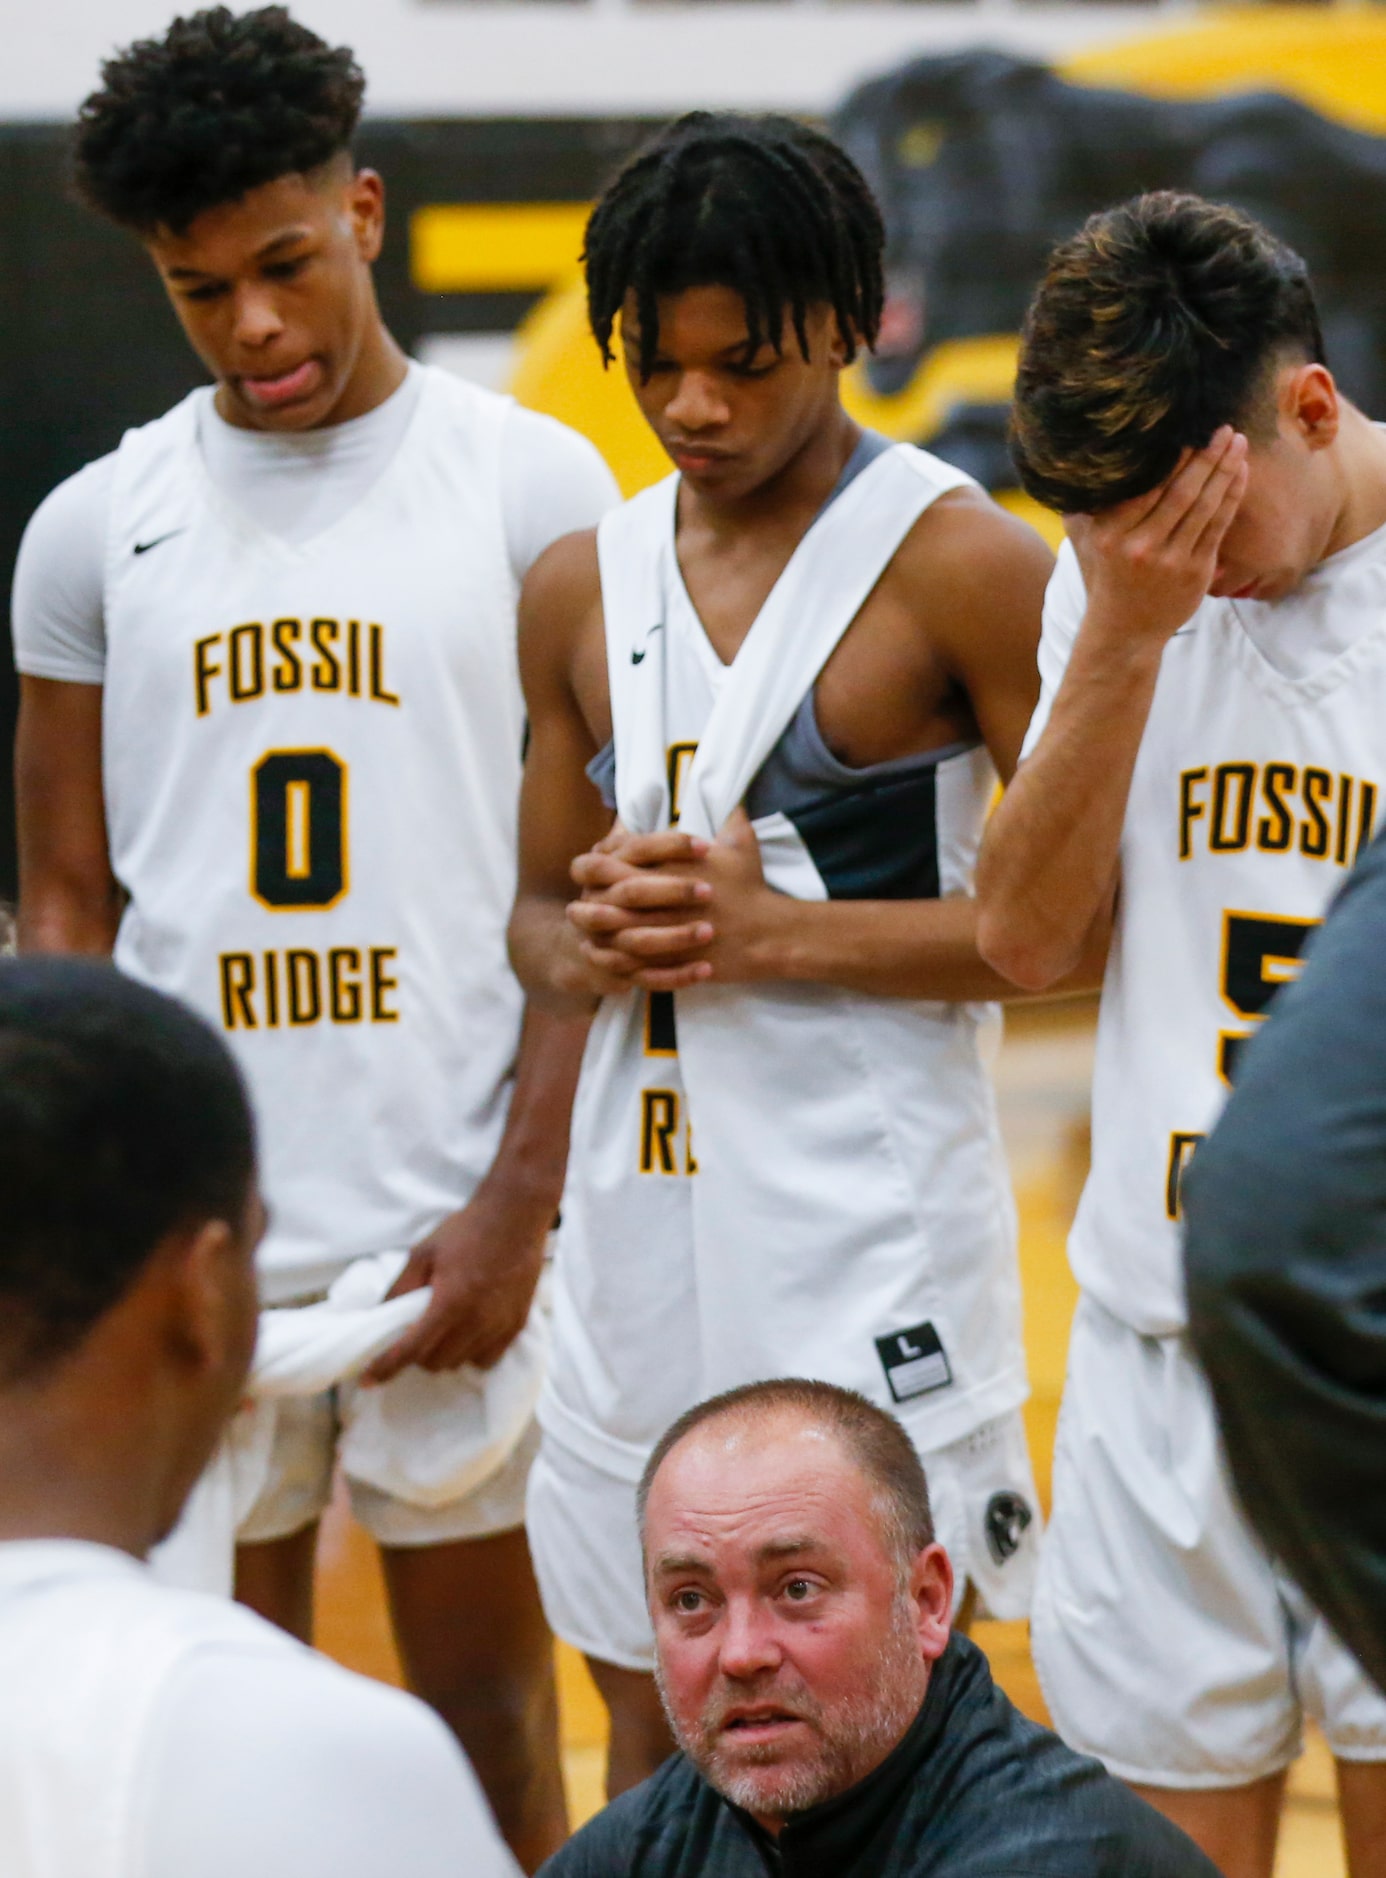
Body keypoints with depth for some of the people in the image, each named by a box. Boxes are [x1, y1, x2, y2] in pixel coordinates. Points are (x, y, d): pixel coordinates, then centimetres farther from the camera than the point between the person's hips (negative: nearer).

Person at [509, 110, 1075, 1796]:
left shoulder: (956, 562, -7)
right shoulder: (581, 589, 11)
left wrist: (778, 932, -16)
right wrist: (584, 949, -4)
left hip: (870, 1229, -6)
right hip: (639, 1212, 6)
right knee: (647, 1717, 13)